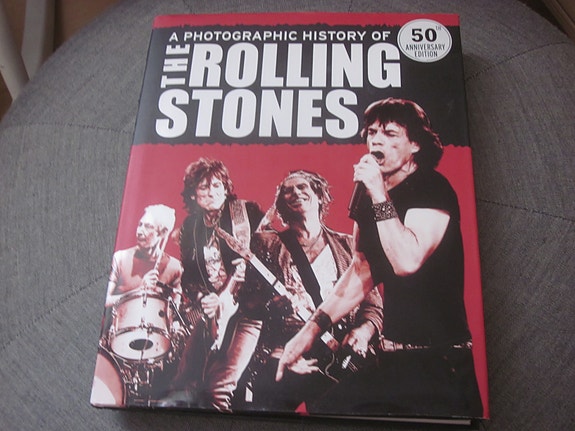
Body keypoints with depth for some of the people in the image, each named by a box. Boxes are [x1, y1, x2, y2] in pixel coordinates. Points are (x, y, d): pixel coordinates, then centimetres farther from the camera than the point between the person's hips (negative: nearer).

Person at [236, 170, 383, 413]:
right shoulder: (265, 244, 10)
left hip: (336, 360, 1)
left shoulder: (348, 247, 15)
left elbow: (373, 306, 14)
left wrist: (363, 331, -5)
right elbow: (248, 302, 3)